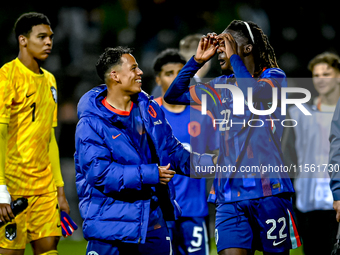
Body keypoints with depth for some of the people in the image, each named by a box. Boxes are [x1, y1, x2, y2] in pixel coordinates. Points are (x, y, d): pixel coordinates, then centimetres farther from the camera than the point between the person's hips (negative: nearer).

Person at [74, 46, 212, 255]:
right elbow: (98, 171, -21)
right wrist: (150, 175, -21)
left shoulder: (150, 109, 10)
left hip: (153, 220, 6)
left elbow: (172, 151, 17)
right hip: (109, 221, -6)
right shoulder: (92, 122, -11)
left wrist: (208, 162, 0)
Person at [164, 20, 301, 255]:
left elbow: (253, 94, -21)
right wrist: (198, 60, 12)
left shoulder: (273, 77, 1)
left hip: (268, 190, -4)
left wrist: (233, 55, -9)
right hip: (230, 194, 4)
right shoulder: (221, 86, 17)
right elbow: (174, 95, 22)